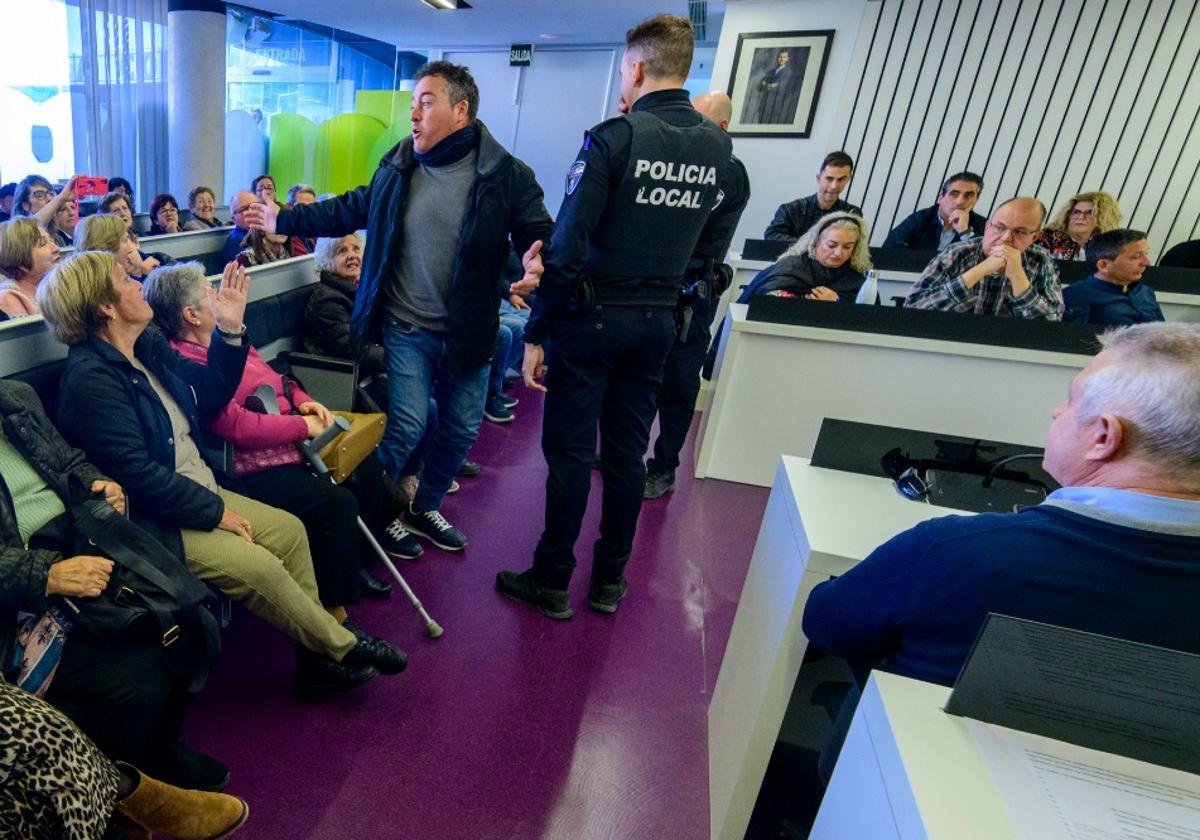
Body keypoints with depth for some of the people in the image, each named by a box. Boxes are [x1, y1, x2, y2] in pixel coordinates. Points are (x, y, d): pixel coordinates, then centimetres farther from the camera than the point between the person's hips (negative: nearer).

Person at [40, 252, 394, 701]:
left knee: (289, 529, -1)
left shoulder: (149, 346, 6)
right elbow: (136, 474, -24)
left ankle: (317, 657, 4)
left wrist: (230, 330, 0)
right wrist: (214, 512, -18)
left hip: (201, 491, 9)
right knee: (257, 566, -22)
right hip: (155, 522, -9)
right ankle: (341, 646, -1)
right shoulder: (89, 378, -20)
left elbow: (210, 393, 12)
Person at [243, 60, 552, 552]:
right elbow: (349, 210, 15)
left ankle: (425, 509, 36)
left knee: (461, 430, 12)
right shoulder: (398, 165, 4)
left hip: (468, 332, 0)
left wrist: (539, 261, -32)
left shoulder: (507, 176, -7)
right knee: (407, 427, -5)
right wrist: (283, 221, 13)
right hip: (406, 328, 0)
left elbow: (541, 235, -8)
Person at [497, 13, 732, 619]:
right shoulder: (718, 147, 5)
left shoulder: (614, 137, -12)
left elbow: (567, 245, -17)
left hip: (593, 317, -5)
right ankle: (610, 579, 27)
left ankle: (552, 581, 17)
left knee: (570, 453, 4)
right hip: (658, 320, 6)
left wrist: (535, 333, -10)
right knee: (627, 454, 13)